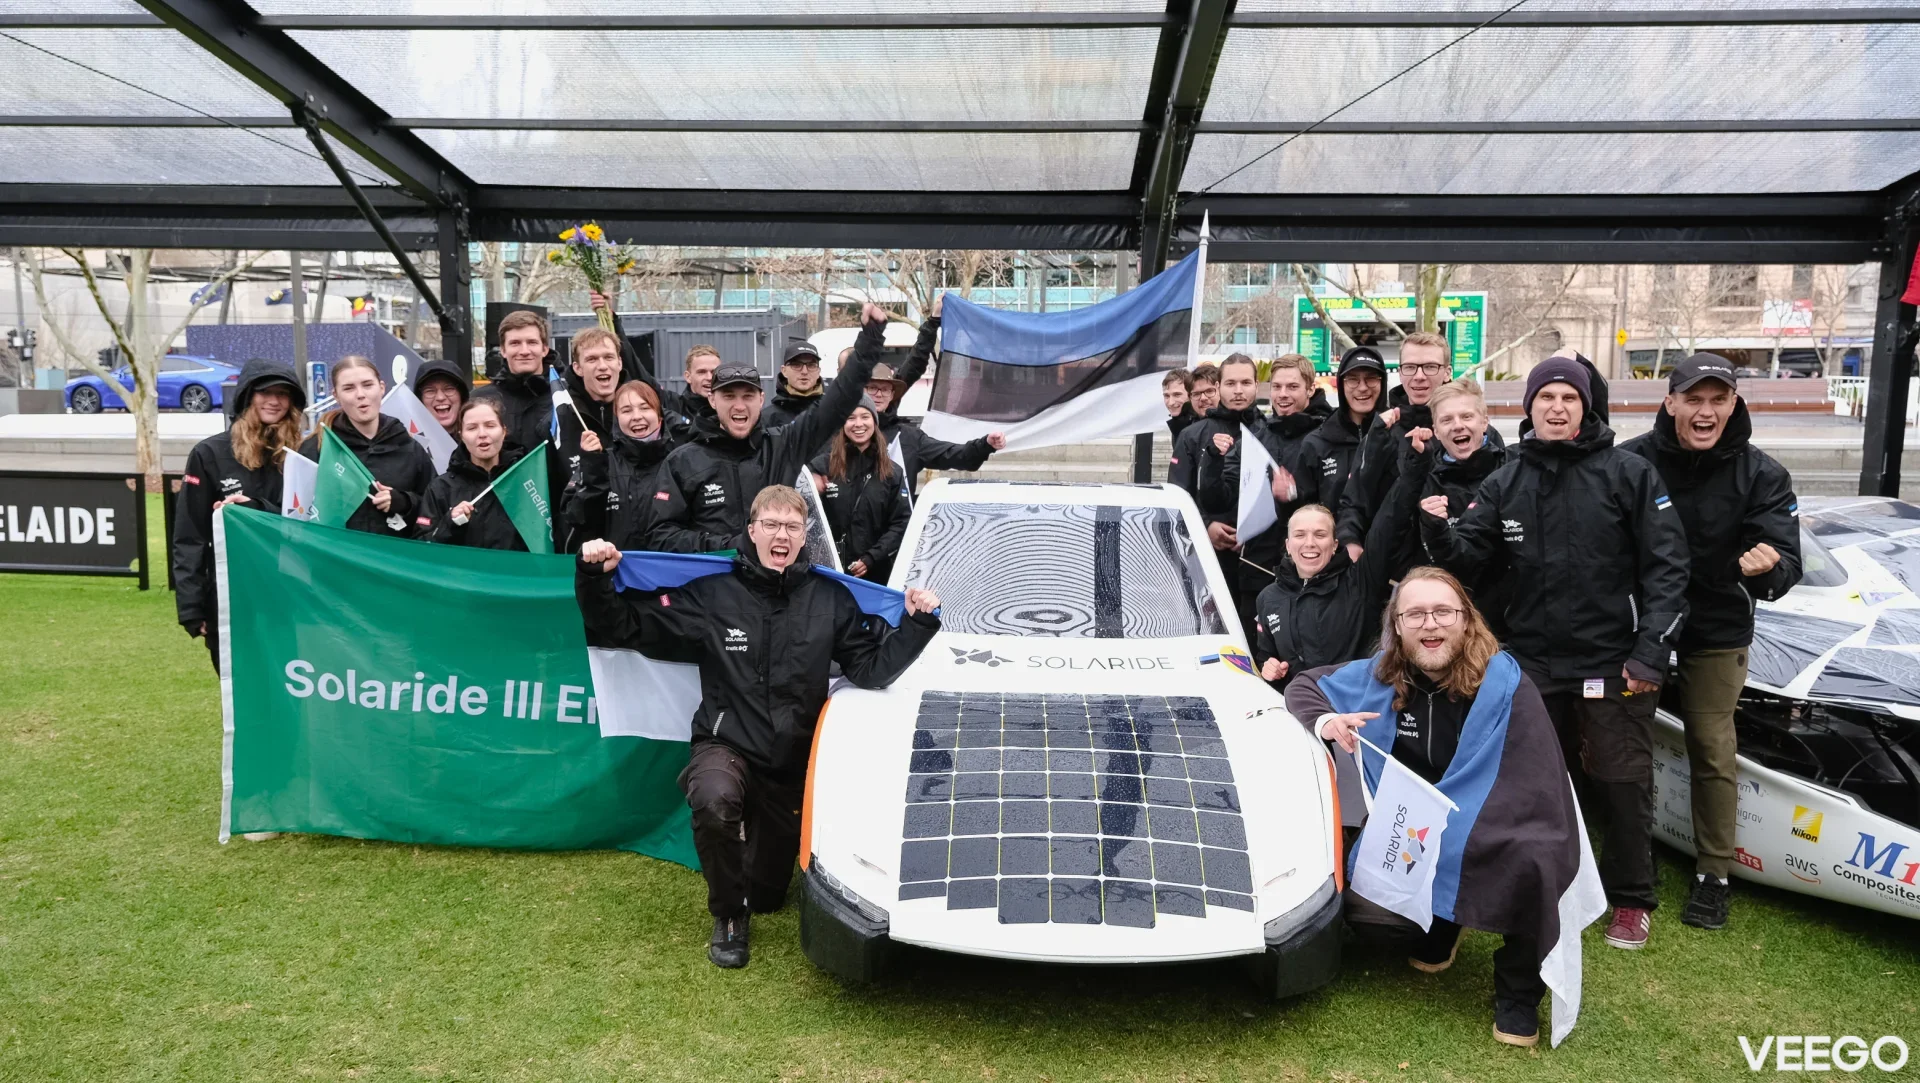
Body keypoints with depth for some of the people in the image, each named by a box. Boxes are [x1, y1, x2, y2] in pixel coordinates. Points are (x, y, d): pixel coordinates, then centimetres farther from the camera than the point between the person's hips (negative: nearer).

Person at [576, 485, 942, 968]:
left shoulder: (831, 599, -4)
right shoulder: (711, 594, -10)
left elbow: (872, 669, -7)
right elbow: (620, 626, -8)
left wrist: (916, 623, -16)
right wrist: (594, 578, -23)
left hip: (794, 764, 3)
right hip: (725, 746, -2)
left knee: (767, 896, 14)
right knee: (714, 800, -40)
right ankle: (728, 917, -12)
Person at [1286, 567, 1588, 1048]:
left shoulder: (1505, 685, -18)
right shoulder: (1381, 675, -5)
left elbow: (1536, 791, -23)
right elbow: (1304, 685, 8)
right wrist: (1325, 721, -17)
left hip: (1489, 842, -4)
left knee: (1530, 860, -37)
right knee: (1357, 905, -16)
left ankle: (1518, 992, -9)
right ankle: (1438, 924, 21)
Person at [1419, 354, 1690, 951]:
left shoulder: (1628, 473, -5)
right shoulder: (1506, 483, 5)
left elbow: (1666, 565, -8)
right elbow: (1468, 553, 1)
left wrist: (1652, 651, -15)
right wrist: (1438, 531, -22)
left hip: (1613, 662, -3)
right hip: (1535, 661, 3)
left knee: (1623, 783, 6)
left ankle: (1631, 899, 25)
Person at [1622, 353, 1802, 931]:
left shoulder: (1762, 475, -8)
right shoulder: (1632, 462, -11)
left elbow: (1787, 562, -15)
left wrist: (1769, 566, -40)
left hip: (1716, 631, 0)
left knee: (1712, 748, 4)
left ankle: (1713, 874, 18)